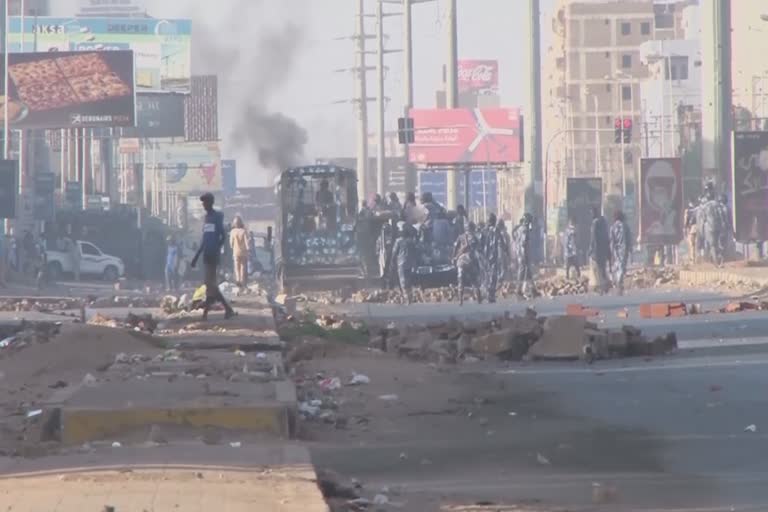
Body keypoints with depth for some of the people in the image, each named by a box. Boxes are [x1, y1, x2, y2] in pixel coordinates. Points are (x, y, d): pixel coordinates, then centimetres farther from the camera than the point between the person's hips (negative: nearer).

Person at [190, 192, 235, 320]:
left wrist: (217, 250, -19)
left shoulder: (217, 217, -6)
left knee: (210, 283, -10)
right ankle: (228, 309, 10)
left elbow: (223, 236, -11)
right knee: (210, 284, 6)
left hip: (213, 255, -8)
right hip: (206, 255, 8)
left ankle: (206, 312, -11)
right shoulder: (206, 218, 17)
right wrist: (197, 256, 21)